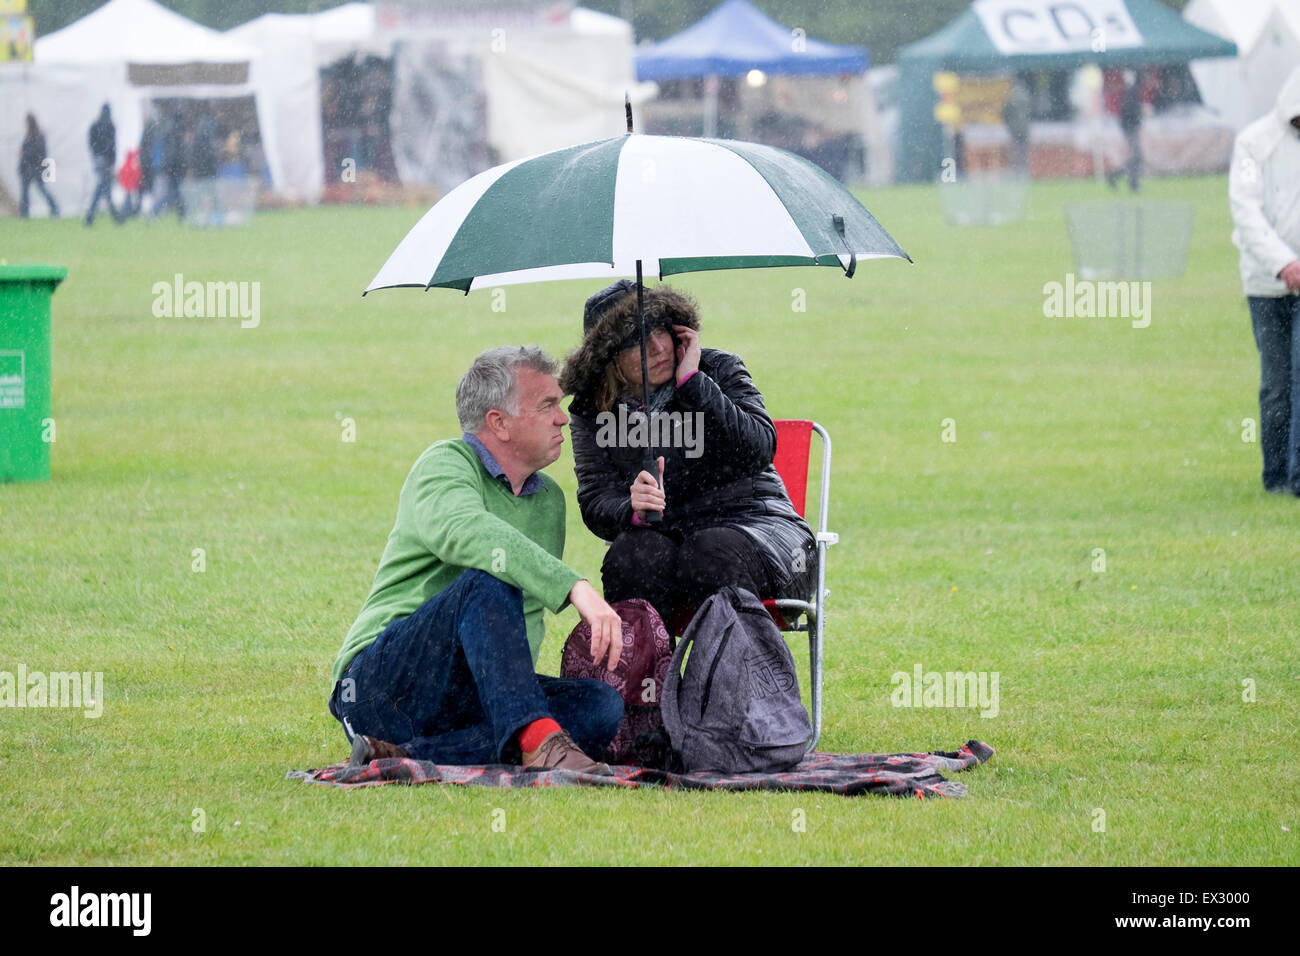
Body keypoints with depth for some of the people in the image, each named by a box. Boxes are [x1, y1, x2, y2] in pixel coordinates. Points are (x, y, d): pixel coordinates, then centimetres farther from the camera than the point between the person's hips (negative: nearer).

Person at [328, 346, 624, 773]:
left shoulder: (549, 500, 20)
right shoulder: (445, 463, -6)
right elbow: (463, 531, -31)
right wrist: (575, 588, -42)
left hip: (465, 698, 7)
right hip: (385, 681, -7)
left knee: (603, 706, -19)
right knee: (488, 580, -32)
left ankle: (411, 754, -30)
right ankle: (538, 740, -44)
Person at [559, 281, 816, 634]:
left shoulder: (719, 370, 3)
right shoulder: (593, 411, 7)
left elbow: (758, 451, -13)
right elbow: (596, 502, -2)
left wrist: (693, 382, -13)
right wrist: (633, 510, -26)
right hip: (665, 536, 1)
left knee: (713, 555, -35)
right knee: (632, 555, -32)